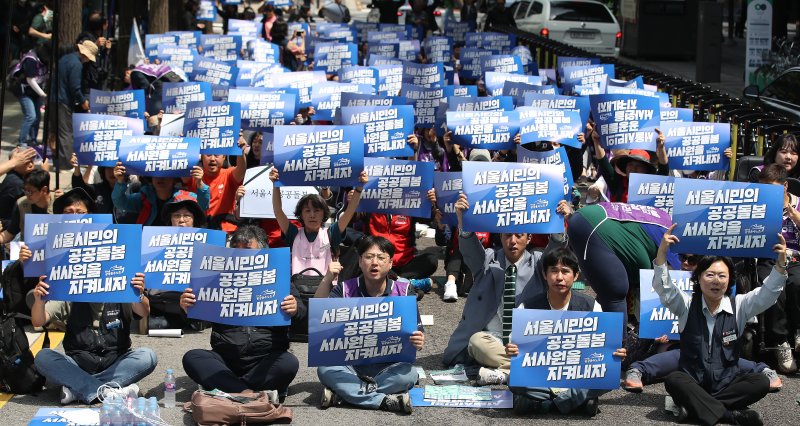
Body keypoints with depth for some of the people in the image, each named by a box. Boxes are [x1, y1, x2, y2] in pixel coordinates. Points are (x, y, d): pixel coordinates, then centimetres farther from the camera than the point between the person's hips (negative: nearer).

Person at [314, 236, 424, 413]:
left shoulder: (404, 292, 1)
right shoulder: (345, 289, 2)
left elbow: (416, 333, -3)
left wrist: (418, 342, -28)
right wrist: (327, 279, -19)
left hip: (388, 365, 0)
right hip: (350, 364, 0)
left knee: (409, 373, -32)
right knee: (325, 369, -30)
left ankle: (342, 392, -28)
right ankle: (385, 401, -33)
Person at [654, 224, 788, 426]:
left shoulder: (739, 306, 5)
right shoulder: (687, 306, 1)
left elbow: (767, 294, -7)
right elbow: (664, 289, -14)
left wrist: (780, 263, -23)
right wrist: (662, 251, -28)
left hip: (727, 382, 2)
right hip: (692, 382, -2)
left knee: (760, 382, -26)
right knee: (673, 380, -34)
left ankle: (695, 406, -30)